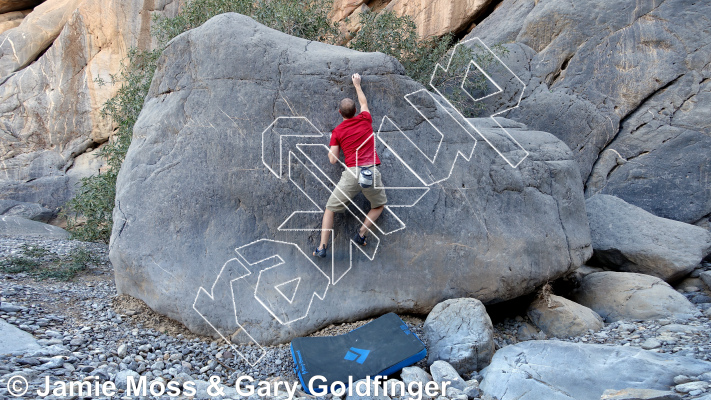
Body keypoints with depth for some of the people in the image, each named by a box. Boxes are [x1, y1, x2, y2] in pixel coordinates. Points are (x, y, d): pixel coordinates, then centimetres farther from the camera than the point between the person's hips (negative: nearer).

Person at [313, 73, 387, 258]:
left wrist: (330, 151, 25)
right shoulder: (365, 119, 12)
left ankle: (322, 247, 3)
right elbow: (364, 102, 35)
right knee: (379, 205, 27)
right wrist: (357, 85, 48)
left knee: (330, 209, 11)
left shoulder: (337, 131, 7)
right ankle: (361, 233, 10)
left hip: (352, 173, -1)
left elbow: (333, 160, 4)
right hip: (372, 172, 2)